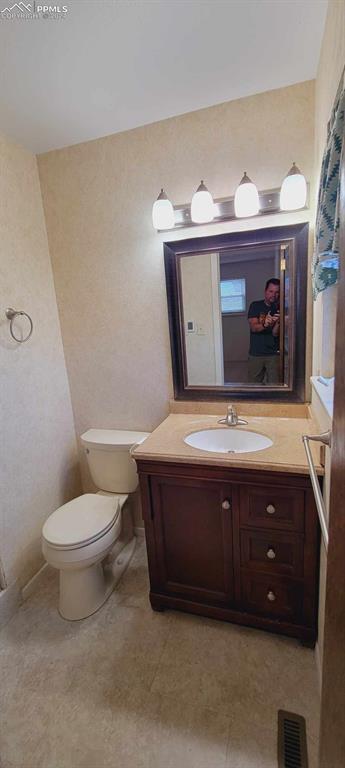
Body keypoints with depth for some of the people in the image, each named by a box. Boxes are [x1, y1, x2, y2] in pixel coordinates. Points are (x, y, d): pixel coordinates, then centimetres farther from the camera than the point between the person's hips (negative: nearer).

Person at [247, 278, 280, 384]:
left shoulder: (279, 309, 1)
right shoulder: (255, 306, 1)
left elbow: (275, 333, -8)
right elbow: (253, 327, -12)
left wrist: (278, 322, -28)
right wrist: (264, 324, -33)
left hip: (274, 354, 0)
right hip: (255, 354, 0)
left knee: (274, 385, 1)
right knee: (254, 384, 8)